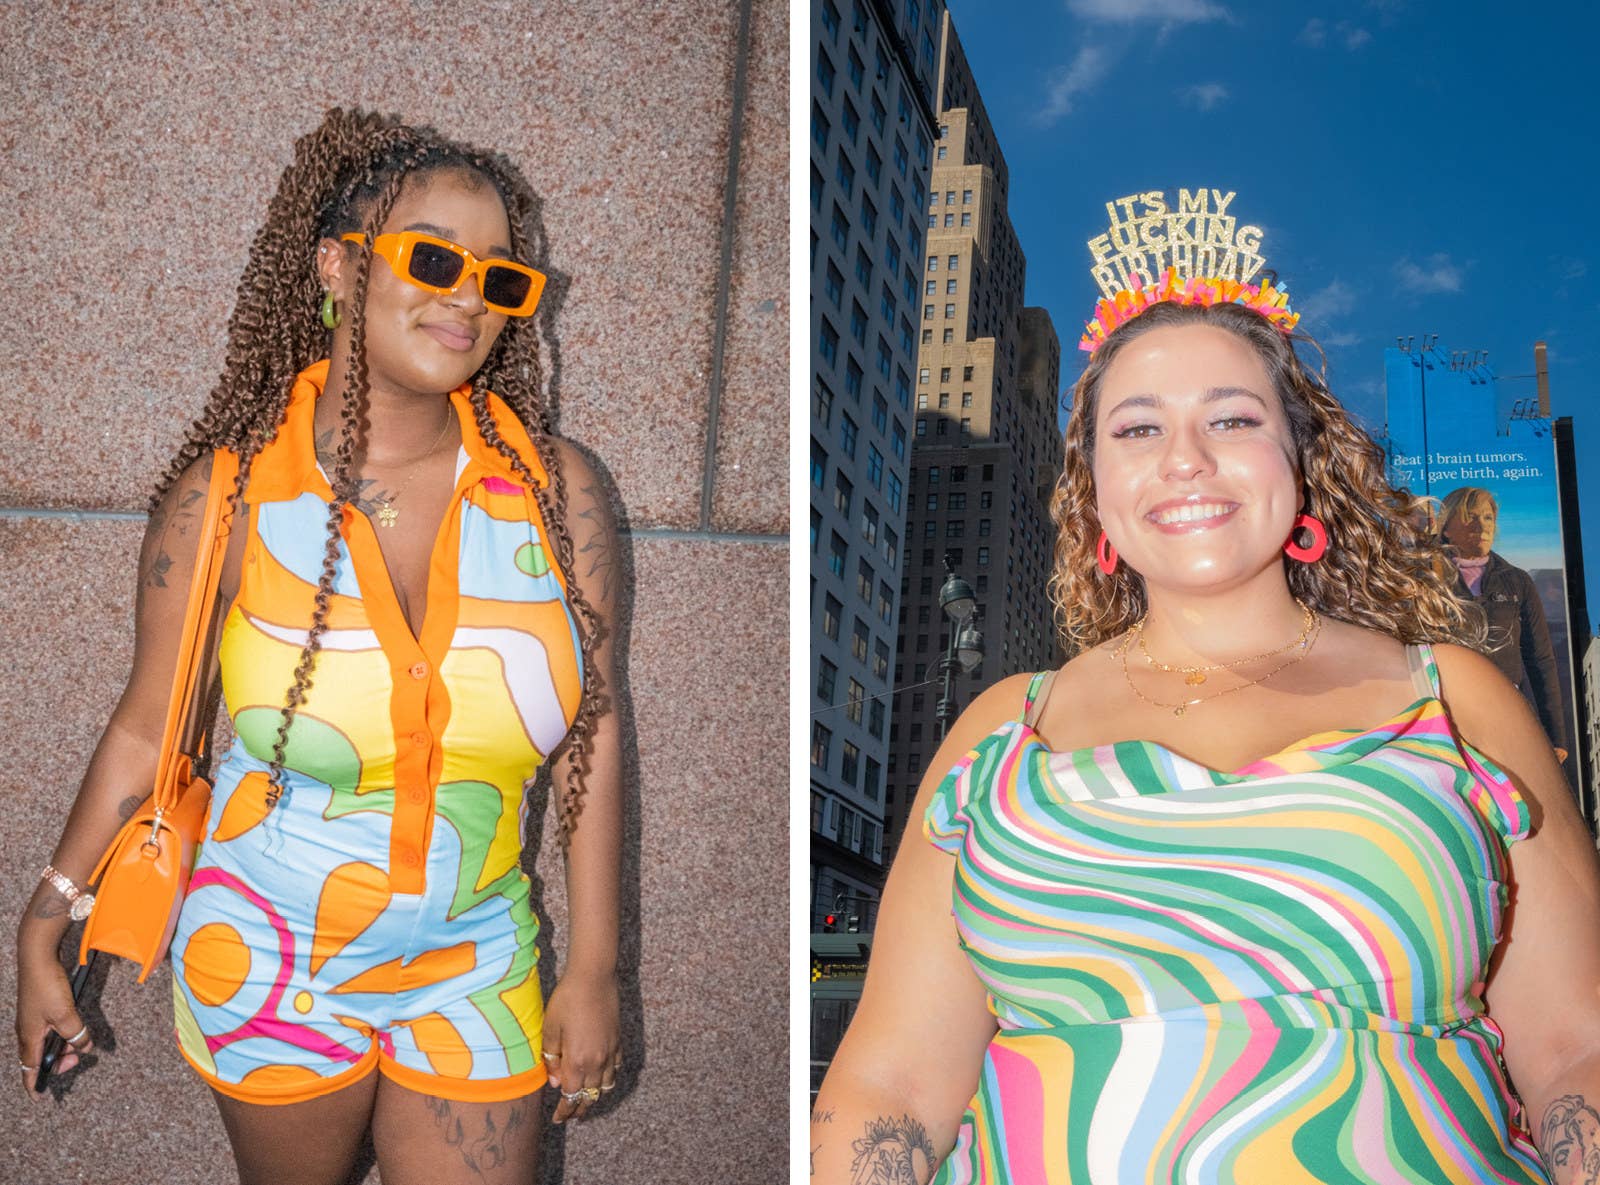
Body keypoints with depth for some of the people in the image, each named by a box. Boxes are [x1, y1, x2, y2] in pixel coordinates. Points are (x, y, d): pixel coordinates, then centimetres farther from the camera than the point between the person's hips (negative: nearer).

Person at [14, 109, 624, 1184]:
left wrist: (594, 971, -2)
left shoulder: (556, 489, -11)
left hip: (477, 976, 1)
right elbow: (147, 730, -3)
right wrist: (44, 934, 3)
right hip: (268, 974, 0)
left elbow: (592, 731, -6)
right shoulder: (228, 495, -13)